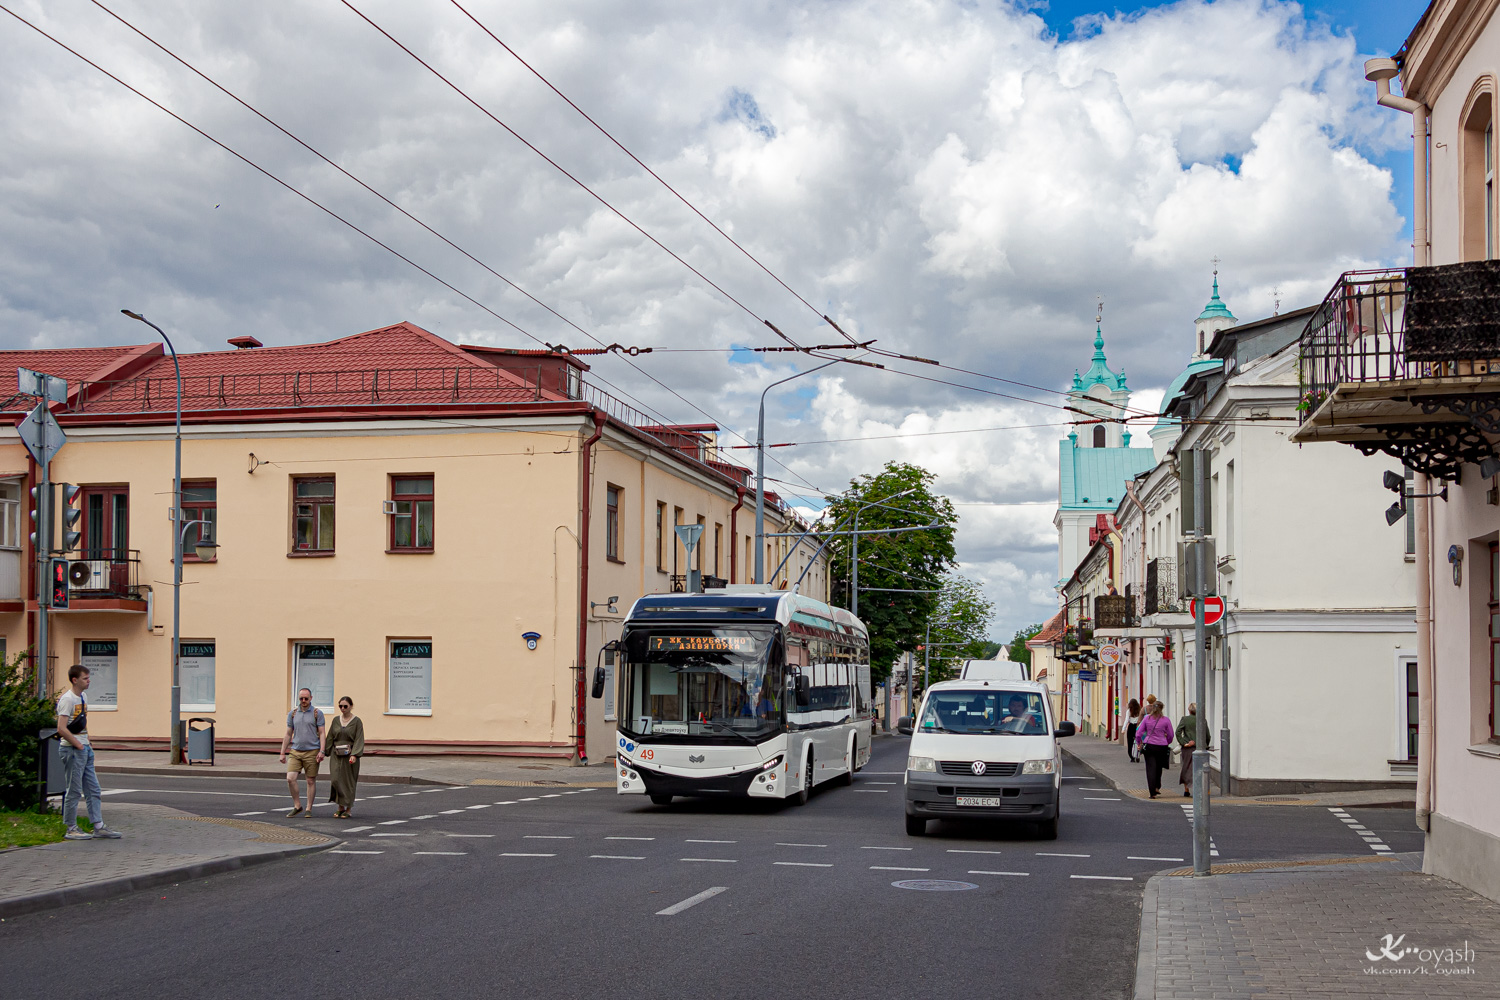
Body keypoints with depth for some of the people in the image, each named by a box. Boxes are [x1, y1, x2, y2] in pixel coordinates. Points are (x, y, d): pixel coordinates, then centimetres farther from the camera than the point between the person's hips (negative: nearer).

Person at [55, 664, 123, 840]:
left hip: (85, 749, 9)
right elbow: (62, 729, -21)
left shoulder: (82, 698, 14)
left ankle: (99, 827, 12)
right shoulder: (67, 699, -14)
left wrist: (87, 745, 13)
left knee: (93, 790, 9)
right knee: (74, 791, -2)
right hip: (72, 750, -9)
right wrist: (79, 746, -16)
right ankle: (71, 829, 6)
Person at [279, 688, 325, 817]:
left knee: (311, 781, 2)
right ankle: (297, 805, 4)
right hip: (295, 751, 3)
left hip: (312, 752, -3)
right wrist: (282, 753, 11)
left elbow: (321, 733, -1)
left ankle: (309, 809, 11)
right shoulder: (292, 714, 10)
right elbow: (288, 735, 14)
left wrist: (321, 751, -12)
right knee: (290, 778, -10)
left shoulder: (317, 713, 1)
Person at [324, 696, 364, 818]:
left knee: (348, 781, 0)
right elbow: (330, 738, 11)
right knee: (336, 779, -8)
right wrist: (324, 752, 2)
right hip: (336, 755, 3)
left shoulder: (356, 721, -4)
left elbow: (359, 739, -10)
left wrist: (354, 755, -22)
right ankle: (341, 806, 6)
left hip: (350, 756, -3)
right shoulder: (336, 720, 9)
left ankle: (348, 809, 10)